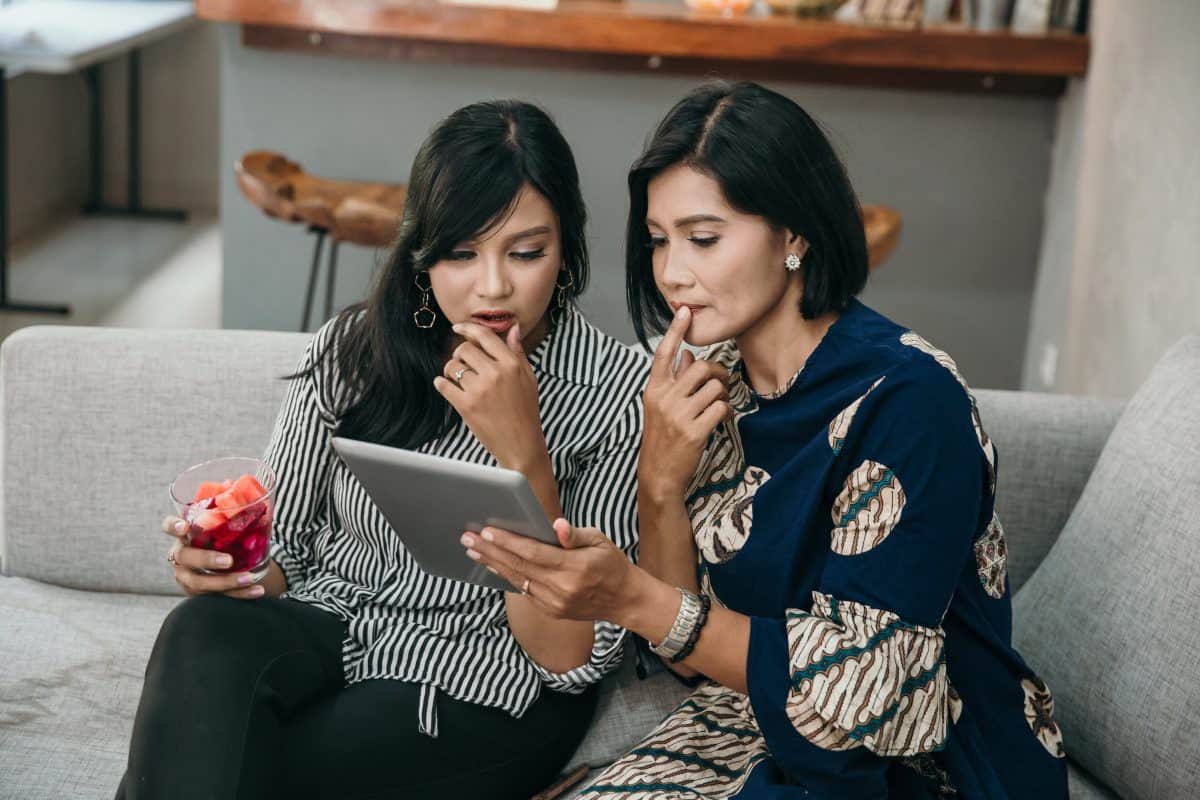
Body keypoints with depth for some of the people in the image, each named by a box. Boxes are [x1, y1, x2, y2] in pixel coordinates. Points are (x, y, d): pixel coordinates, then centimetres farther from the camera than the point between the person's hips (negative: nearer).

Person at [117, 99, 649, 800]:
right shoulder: (354, 348, 0)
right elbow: (281, 545, 9)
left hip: (482, 693, -3)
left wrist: (522, 451, -24)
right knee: (207, 633, -30)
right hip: (323, 634, 4)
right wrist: (221, 564, -16)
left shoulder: (622, 396, -10)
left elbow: (573, 661, -13)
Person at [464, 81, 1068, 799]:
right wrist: (660, 484, -17)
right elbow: (693, 650, 0)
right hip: (768, 729, 5)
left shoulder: (908, 397, -21)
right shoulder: (717, 385, -1)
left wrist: (635, 599, -29)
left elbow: (862, 686, -22)